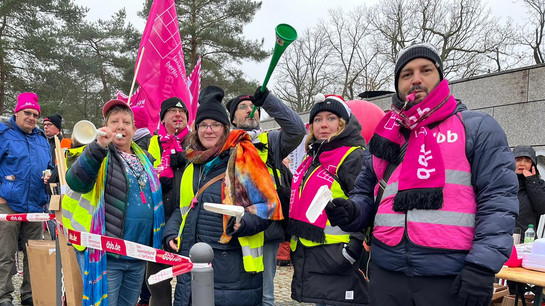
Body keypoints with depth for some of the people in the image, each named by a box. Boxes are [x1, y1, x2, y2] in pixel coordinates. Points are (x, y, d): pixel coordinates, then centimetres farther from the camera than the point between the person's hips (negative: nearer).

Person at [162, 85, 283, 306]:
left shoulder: (242, 157, -8)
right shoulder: (193, 165, 12)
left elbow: (267, 204, -9)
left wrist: (244, 223, -26)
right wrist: (171, 233, 9)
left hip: (232, 267, -6)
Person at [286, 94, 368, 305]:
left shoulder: (354, 158, -9)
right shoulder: (311, 159, 17)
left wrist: (353, 249, -21)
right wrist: (294, 238, 22)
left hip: (336, 261, -8)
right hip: (307, 259, 8)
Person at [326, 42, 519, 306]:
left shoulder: (477, 127, 2)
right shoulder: (386, 135, 15)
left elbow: (498, 198, -6)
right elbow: (365, 193, 18)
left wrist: (482, 266, -15)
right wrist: (351, 211, -4)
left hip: (452, 278, -4)